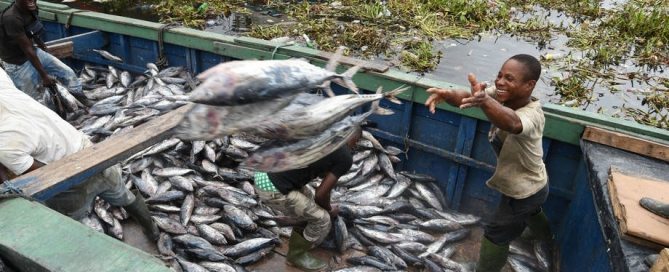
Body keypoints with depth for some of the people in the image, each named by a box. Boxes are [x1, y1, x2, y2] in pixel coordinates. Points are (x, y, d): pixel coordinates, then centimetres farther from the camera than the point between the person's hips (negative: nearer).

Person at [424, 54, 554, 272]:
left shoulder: (531, 115, -38)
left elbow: (511, 123, -63)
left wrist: (484, 101, -82)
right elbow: (467, 96, -32)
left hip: (525, 191, -9)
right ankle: (546, 235, 70)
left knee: (495, 235, 5)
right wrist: (447, 94, -55)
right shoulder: (502, 94, -17)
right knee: (529, 211, 38)